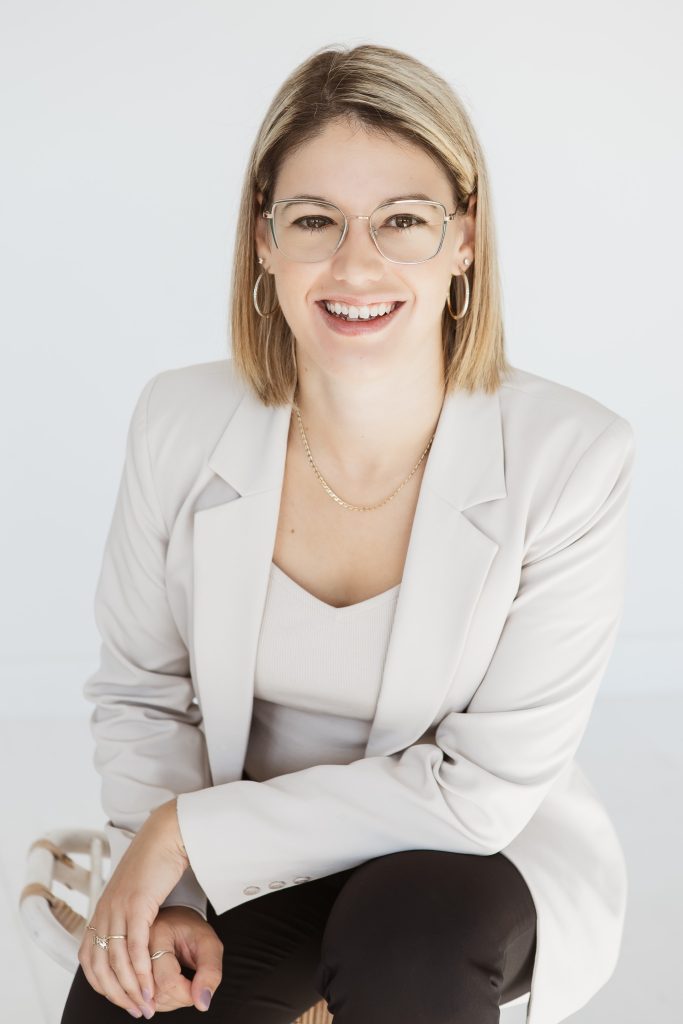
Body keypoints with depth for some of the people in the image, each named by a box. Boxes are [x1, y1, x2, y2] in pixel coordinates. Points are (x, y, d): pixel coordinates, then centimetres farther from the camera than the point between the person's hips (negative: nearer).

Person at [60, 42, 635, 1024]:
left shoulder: (572, 456, -22)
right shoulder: (179, 421, -12)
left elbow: (480, 789, -21)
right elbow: (141, 691, 0)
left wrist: (189, 827, -20)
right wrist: (162, 895, -16)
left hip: (478, 861, -2)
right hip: (251, 859, 3)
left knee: (406, 939, -34)